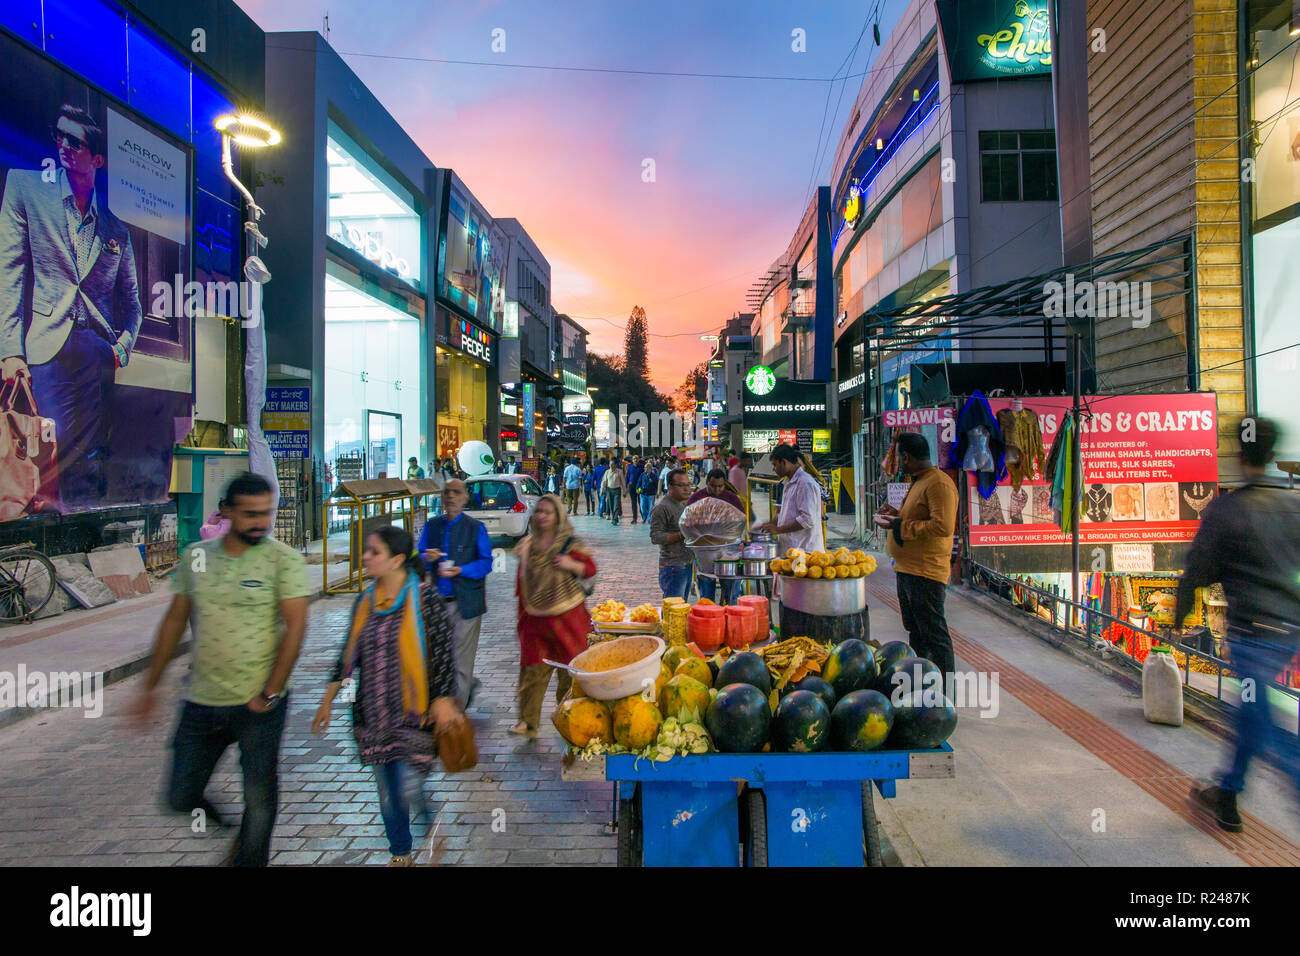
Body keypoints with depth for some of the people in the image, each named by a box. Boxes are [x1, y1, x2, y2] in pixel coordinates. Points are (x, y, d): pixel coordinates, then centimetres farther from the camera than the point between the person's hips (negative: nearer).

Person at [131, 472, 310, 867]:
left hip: (259, 704, -4)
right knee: (180, 797, 13)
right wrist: (149, 688, 12)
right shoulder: (195, 557, 4)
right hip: (201, 702, 4)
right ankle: (219, 820, 43)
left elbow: (295, 626, -13)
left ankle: (248, 859, 32)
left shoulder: (284, 559, -10)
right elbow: (174, 622, 11)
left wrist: (270, 694, -15)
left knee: (259, 798, 8)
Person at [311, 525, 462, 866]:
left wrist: (443, 699, -15)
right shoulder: (364, 602, 4)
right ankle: (400, 853, 37)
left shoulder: (425, 596, -12)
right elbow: (348, 655, 12)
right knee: (387, 791, 14)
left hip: (412, 712, -5)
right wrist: (327, 702, 14)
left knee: (408, 788, -6)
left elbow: (443, 651, -12)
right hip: (372, 712, 5)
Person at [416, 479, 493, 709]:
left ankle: (457, 707, 11)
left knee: (462, 656, -1)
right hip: (437, 601, 4)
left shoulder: (476, 528, 0)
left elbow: (486, 563, -5)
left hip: (466, 602, -4)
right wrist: (426, 558, -13)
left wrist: (460, 570, -21)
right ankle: (469, 683, 38)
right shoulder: (431, 525, 10)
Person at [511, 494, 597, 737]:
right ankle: (528, 721, 10)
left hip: (567, 615, -3)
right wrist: (522, 611, 15)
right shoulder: (527, 545, 9)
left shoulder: (570, 543, -4)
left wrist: (571, 565, -20)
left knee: (570, 667, 6)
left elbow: (590, 568, 0)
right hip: (536, 617, 3)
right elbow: (522, 580, 16)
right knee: (533, 669, 1)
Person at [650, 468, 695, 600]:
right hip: (672, 566, -9)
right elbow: (655, 537, -19)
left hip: (688, 564, 9)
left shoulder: (683, 504, 16)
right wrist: (681, 535, -23)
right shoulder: (661, 507, -13)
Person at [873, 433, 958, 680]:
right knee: (915, 632, 20)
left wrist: (899, 526, -20)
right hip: (906, 570, 11)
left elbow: (942, 526, -26)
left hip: (925, 573, -11)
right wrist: (897, 515, 12)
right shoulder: (917, 482, 17)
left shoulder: (939, 483, -16)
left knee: (934, 636, -3)